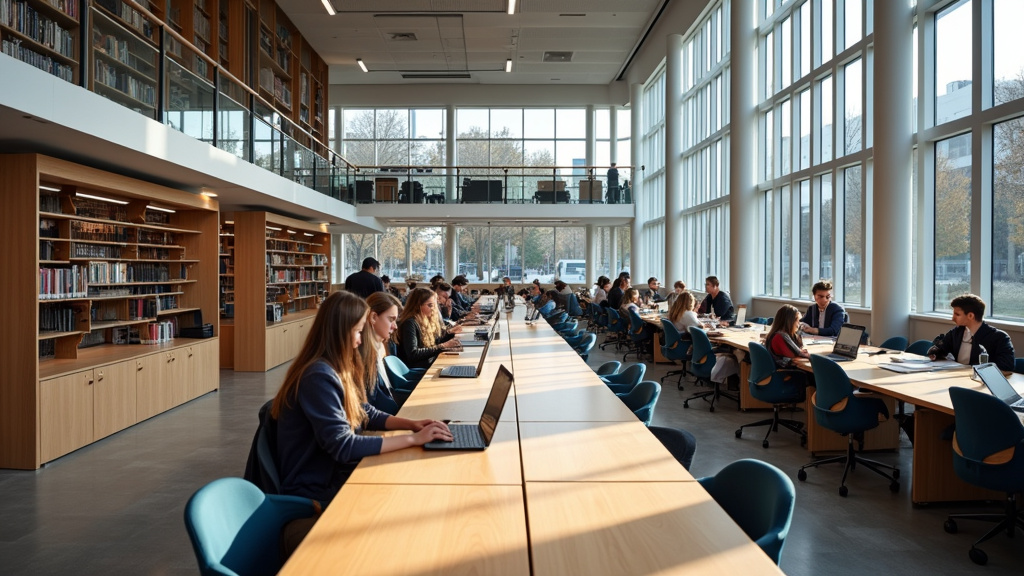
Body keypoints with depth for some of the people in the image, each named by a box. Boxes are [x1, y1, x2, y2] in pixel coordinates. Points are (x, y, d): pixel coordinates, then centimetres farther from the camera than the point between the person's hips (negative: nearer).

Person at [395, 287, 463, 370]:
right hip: (418, 368, -8)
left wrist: (449, 333, 9)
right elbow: (413, 354, -24)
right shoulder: (410, 323, -15)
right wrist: (442, 346, -22)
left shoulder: (425, 320, 12)